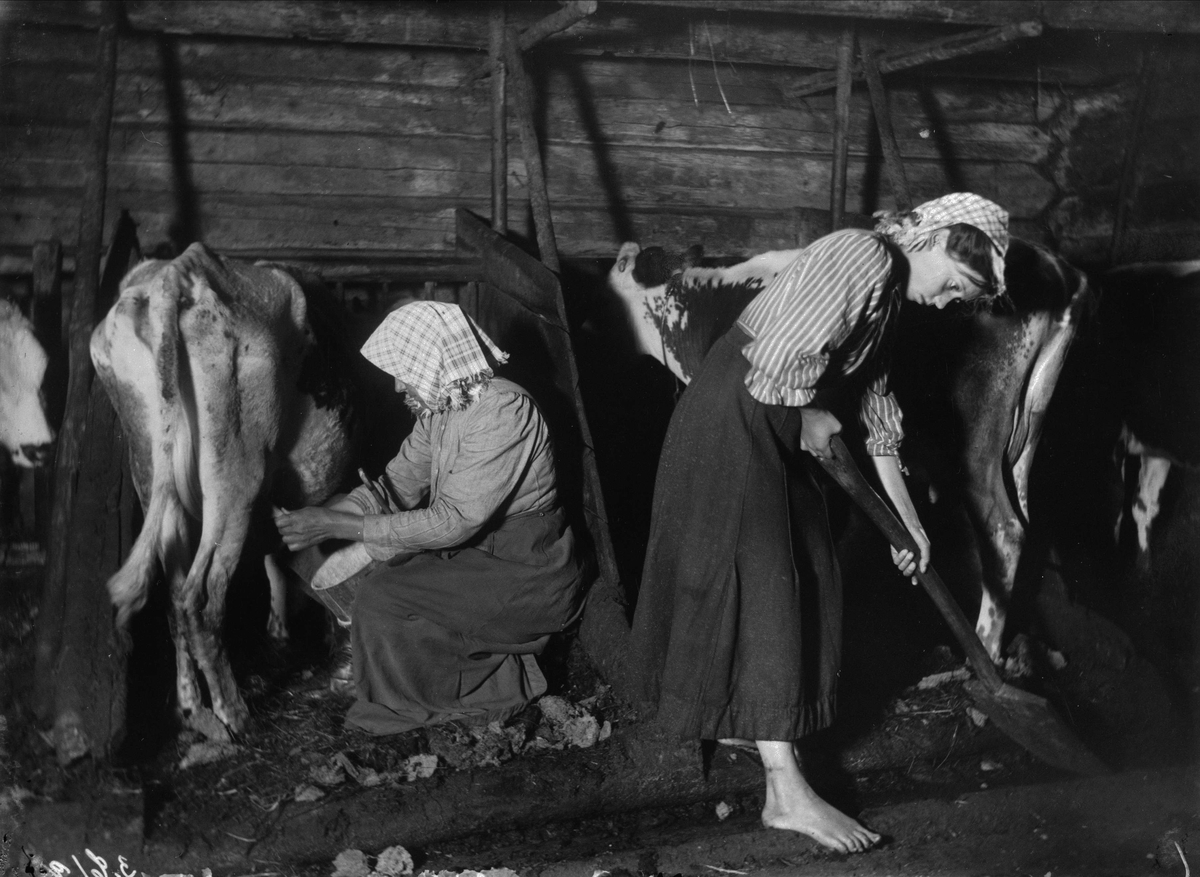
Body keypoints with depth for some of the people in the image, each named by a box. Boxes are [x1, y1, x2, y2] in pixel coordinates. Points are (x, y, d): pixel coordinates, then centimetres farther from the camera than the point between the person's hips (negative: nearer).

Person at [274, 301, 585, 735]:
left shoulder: (503, 412, -26)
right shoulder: (441, 406, 2)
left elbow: (454, 521, -29)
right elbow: (398, 484, 5)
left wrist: (338, 526, -27)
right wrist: (320, 516, -11)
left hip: (526, 577, -9)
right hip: (473, 549, 9)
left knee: (381, 598, -21)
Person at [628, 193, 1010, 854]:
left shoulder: (888, 293, 16)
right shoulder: (864, 259, -17)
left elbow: (876, 407, 20)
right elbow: (780, 362, -27)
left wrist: (906, 518, 20)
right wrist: (811, 418, -7)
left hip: (777, 432, 10)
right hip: (733, 420, -10)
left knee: (802, 579, 13)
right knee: (759, 583, -12)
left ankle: (738, 720, 29)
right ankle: (787, 793, -11)